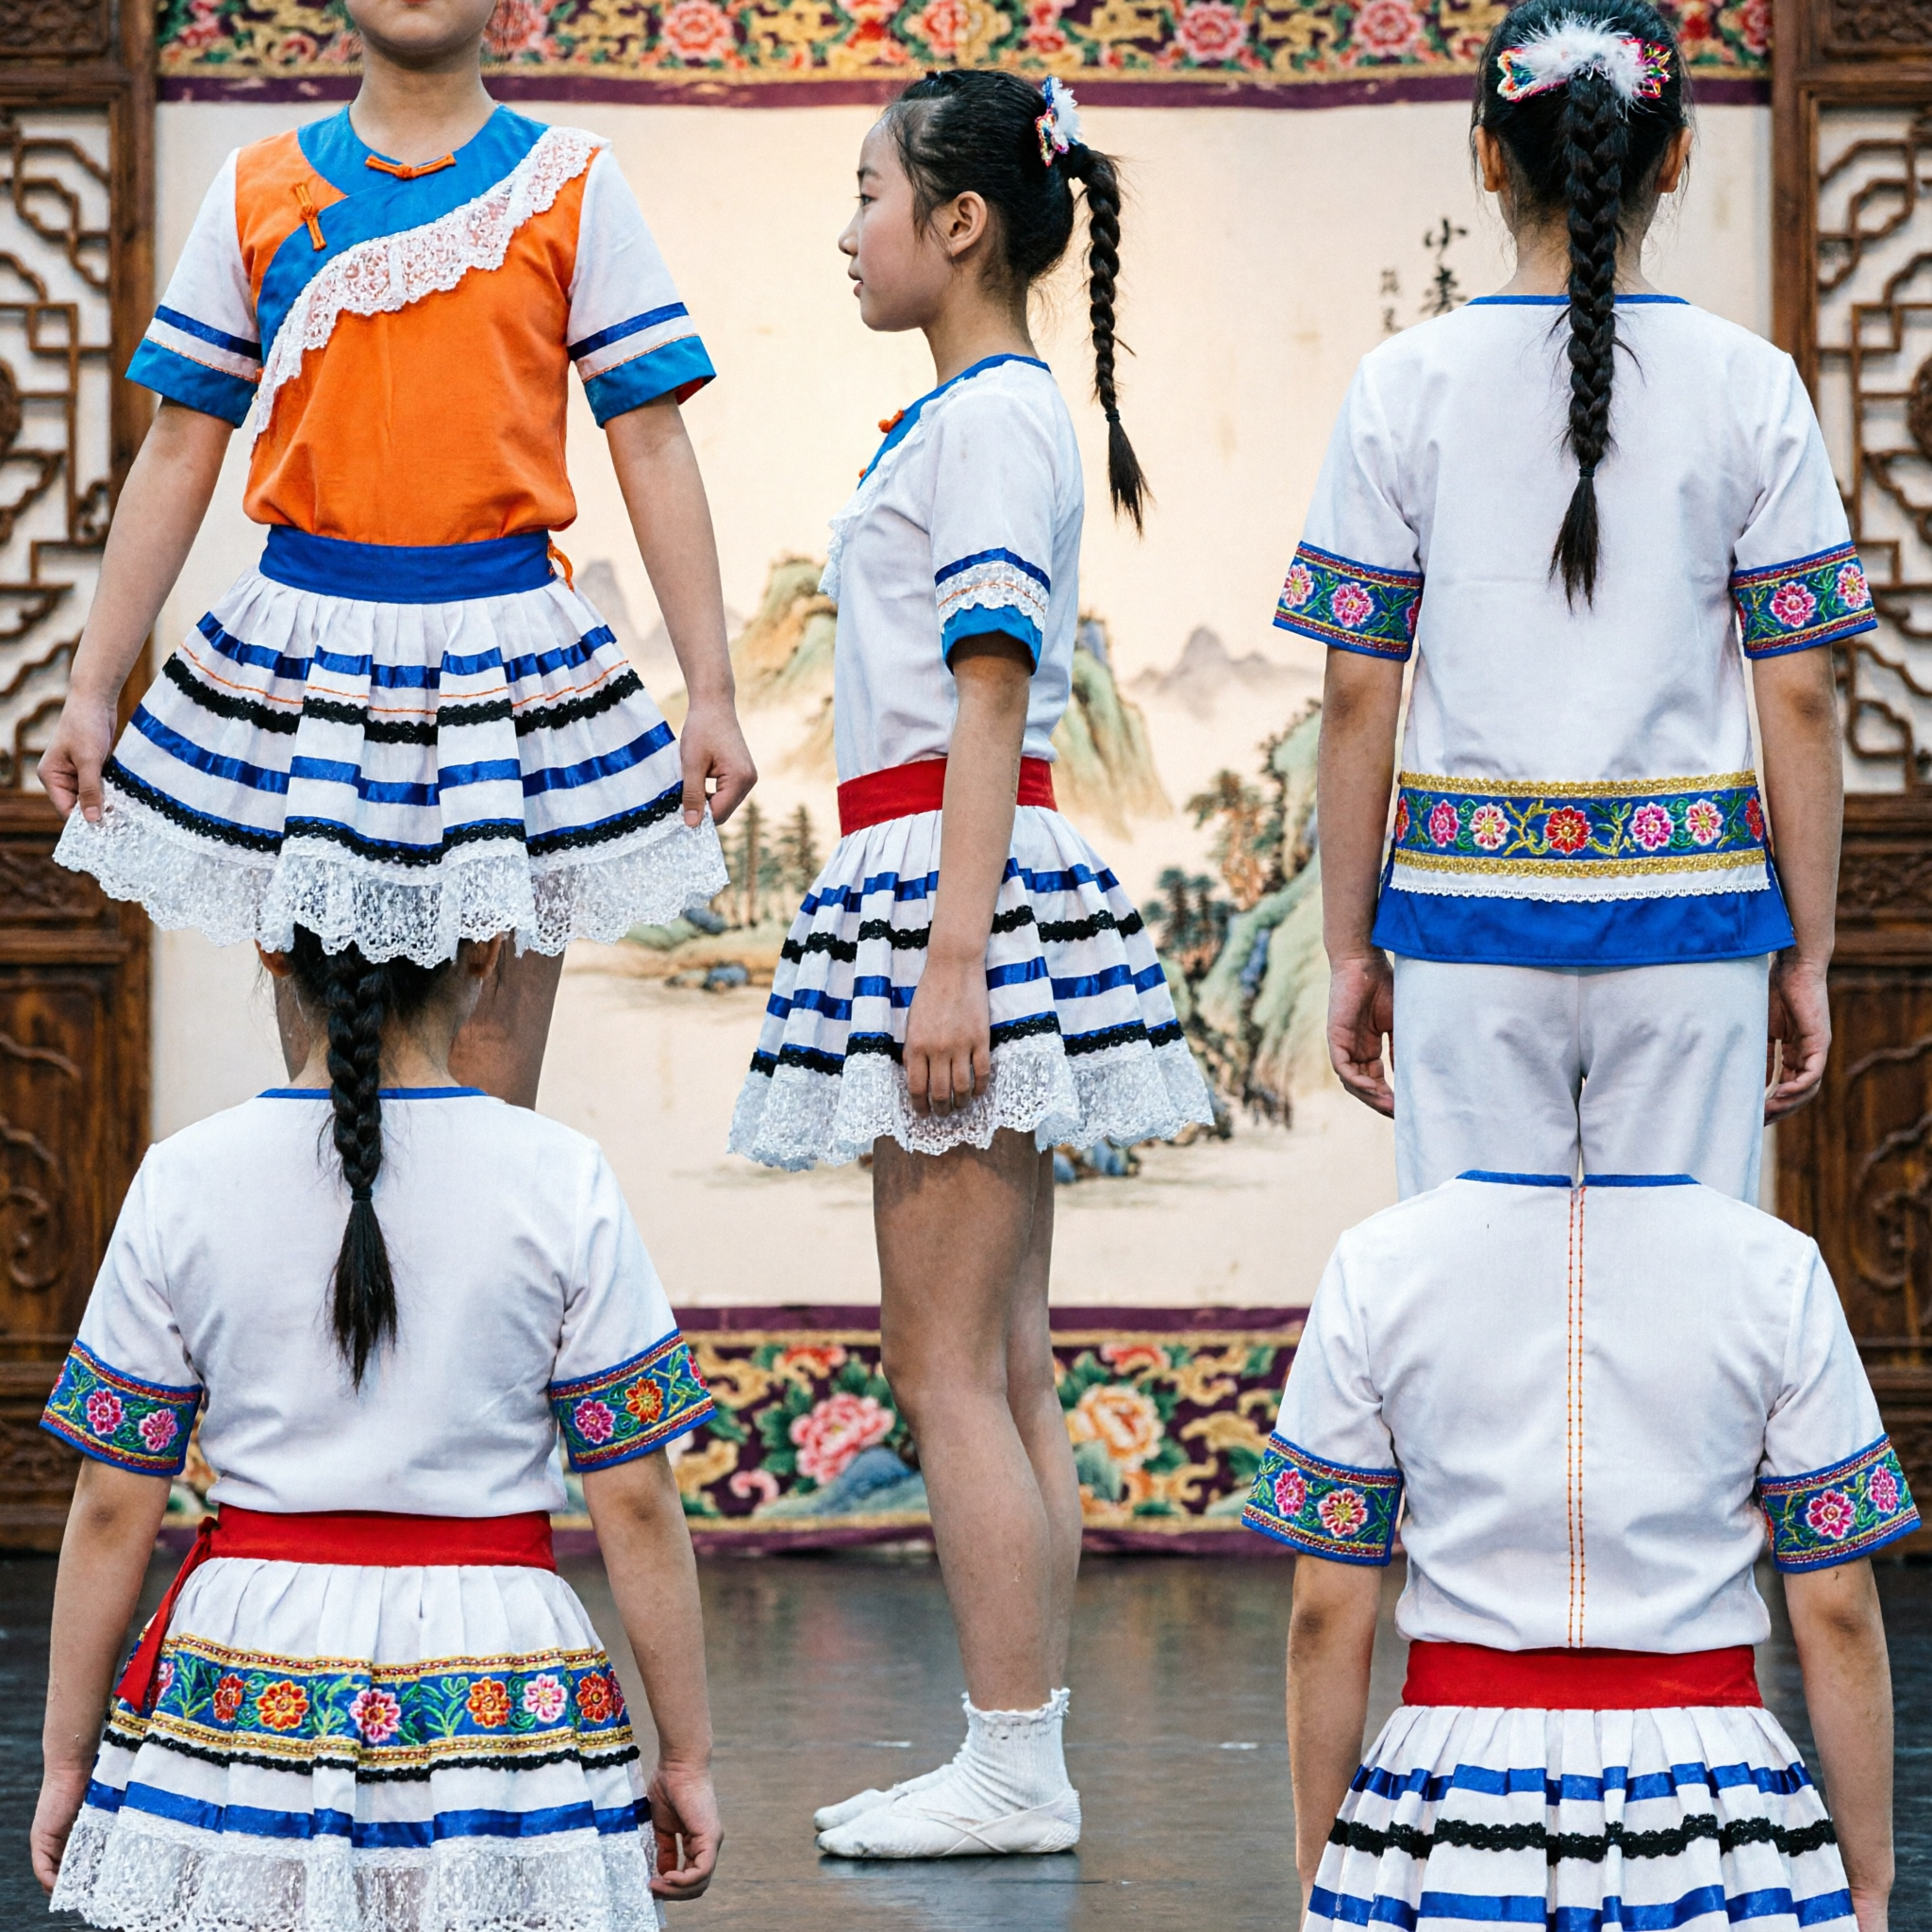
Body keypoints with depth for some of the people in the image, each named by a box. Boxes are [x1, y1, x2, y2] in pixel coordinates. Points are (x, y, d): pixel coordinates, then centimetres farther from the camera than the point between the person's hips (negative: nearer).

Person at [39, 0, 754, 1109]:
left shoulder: (570, 185, 6)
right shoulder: (262, 191, 10)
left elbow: (653, 449, 3)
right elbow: (179, 456, 11)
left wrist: (713, 695, -4)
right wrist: (94, 690, 6)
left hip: (505, 649, -1)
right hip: (303, 660, 1)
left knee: (493, 1113, -2)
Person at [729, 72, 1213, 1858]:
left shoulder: (993, 416, -11)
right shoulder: (979, 413, 19)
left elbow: (990, 707, -17)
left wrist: (950, 960, -21)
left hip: (961, 876, -10)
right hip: (939, 896, 10)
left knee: (948, 1365, -8)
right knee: (1005, 1371, 9)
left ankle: (1014, 1769, -6)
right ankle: (1026, 1759, 12)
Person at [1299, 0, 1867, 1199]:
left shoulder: (1406, 388, 0)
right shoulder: (1752, 389, 0)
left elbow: (1359, 696, 0)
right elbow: (1800, 697, 0)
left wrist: (1352, 949, 8)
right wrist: (1807, 956, 7)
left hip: (1468, 902, 0)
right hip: (1689, 919, 0)